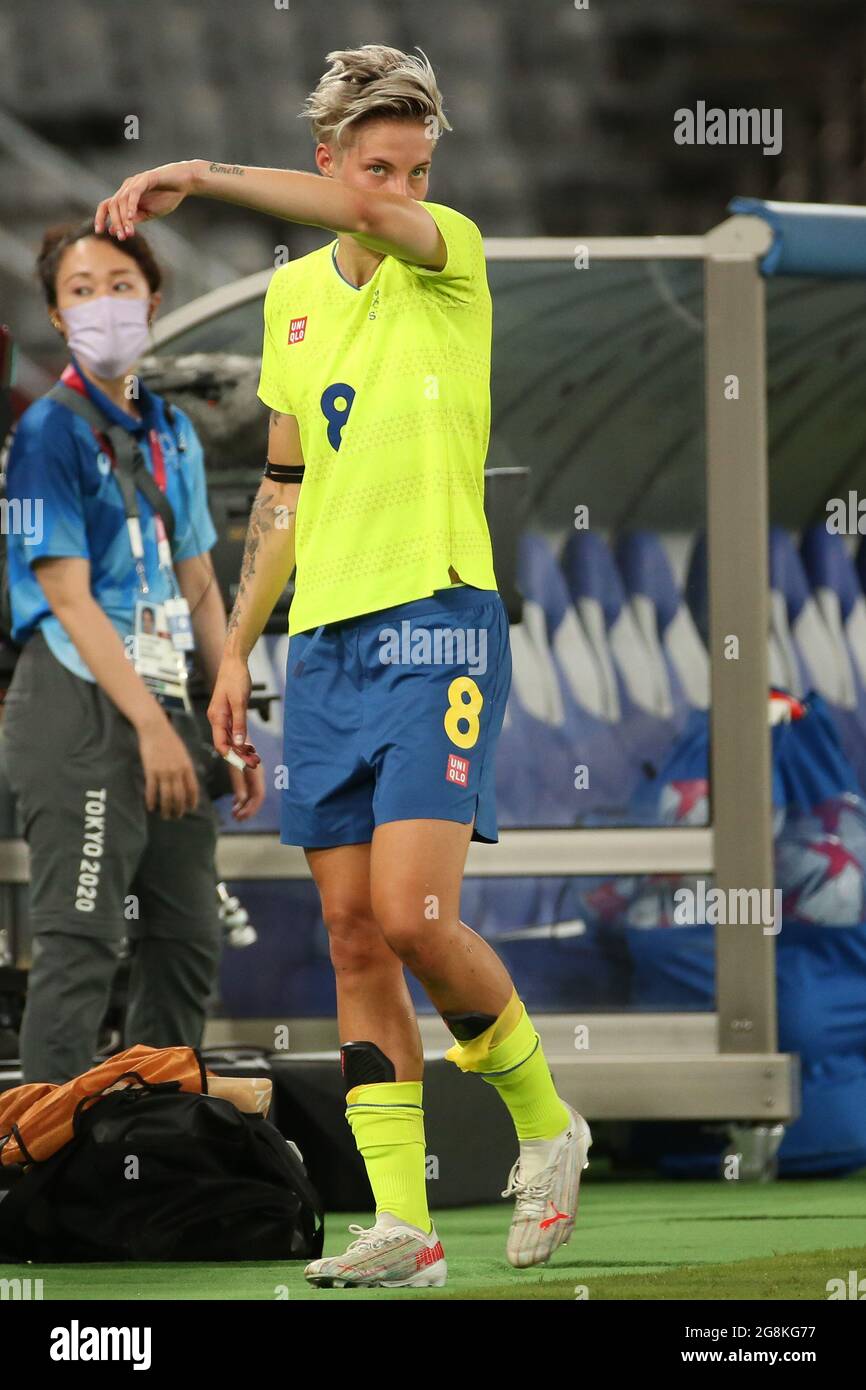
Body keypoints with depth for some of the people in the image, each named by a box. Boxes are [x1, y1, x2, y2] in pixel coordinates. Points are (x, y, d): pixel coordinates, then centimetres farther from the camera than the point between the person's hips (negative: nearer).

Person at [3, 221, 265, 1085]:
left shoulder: (171, 435, 15)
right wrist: (150, 726, -18)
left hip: (162, 705, 8)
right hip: (81, 706, -8)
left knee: (187, 942, 11)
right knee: (82, 941, -12)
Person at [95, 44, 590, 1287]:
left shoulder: (454, 261, -4)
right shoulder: (293, 296, 14)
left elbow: (369, 219, -28)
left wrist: (198, 176, -35)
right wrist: (238, 647, 17)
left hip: (438, 625, -6)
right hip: (324, 641, 6)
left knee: (414, 916, -15)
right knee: (353, 936, 2)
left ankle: (544, 1121, 10)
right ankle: (403, 1224, 5)